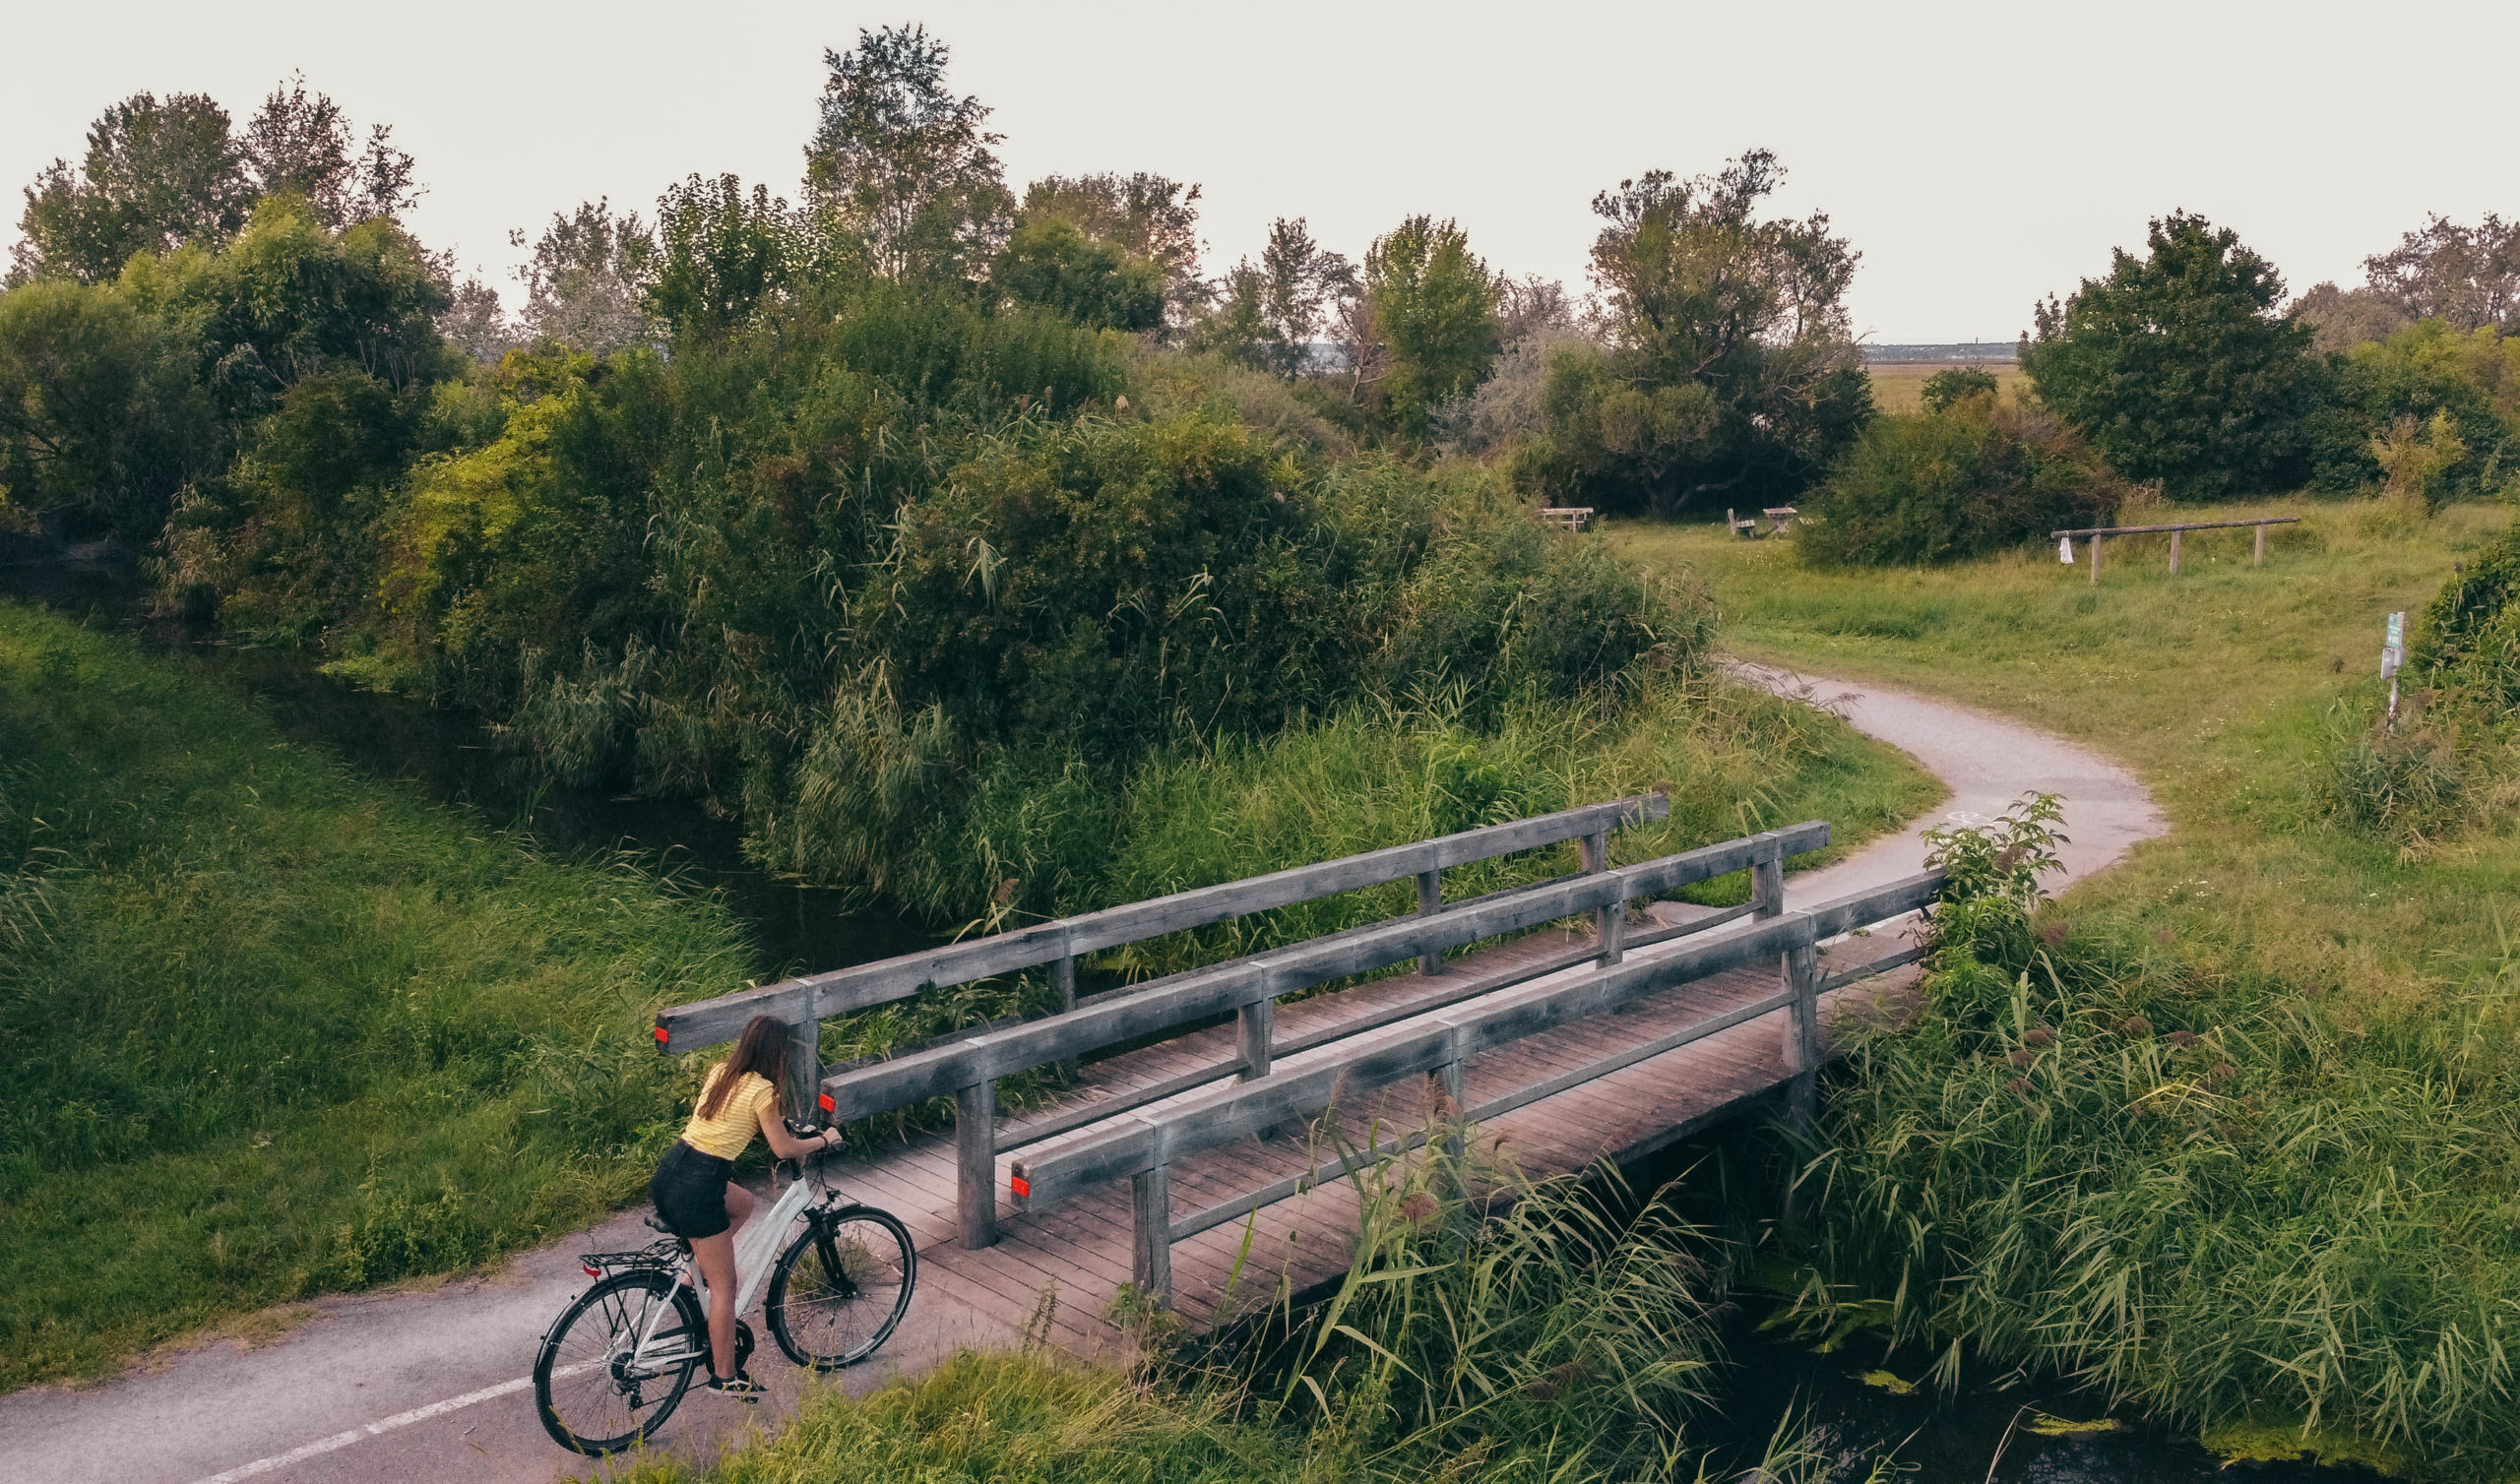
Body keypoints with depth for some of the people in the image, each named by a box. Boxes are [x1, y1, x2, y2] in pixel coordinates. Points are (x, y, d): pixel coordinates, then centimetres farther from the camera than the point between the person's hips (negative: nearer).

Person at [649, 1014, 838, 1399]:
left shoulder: (720, 1072, 10)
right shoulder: (761, 1090, -11)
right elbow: (784, 1149, -3)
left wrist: (776, 1122, 35)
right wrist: (824, 1139, 13)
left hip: (670, 1170, 8)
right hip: (696, 1189, -8)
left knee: (742, 1202, 33)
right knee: (724, 1286, 6)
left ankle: (695, 1273, 24)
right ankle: (725, 1377, 14)